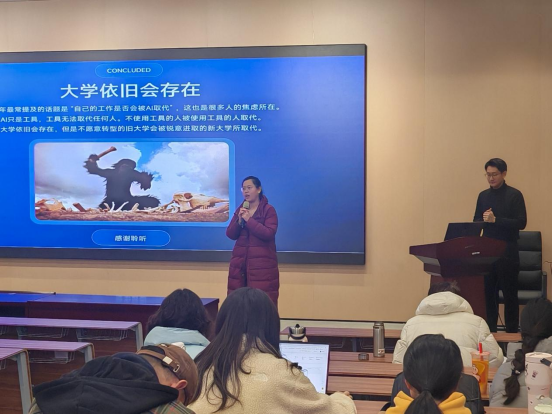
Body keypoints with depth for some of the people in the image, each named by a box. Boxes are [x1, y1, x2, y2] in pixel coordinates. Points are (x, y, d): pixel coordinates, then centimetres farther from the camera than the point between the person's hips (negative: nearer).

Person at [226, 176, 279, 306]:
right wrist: (239, 221, -11)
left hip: (262, 263, -5)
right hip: (239, 262, 5)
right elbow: (230, 234, 6)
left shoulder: (269, 210, -4)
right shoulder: (240, 210, 11)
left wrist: (249, 220, -17)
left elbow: (269, 234, -16)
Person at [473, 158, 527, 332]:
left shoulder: (514, 195, -5)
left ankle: (512, 333, 10)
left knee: (509, 293, 2)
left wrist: (495, 220, -20)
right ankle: (490, 331, 16)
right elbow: (476, 221, 13)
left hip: (508, 253, -4)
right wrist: (483, 220, -10)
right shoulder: (483, 196, 11)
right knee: (488, 292, 7)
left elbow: (521, 223, -11)